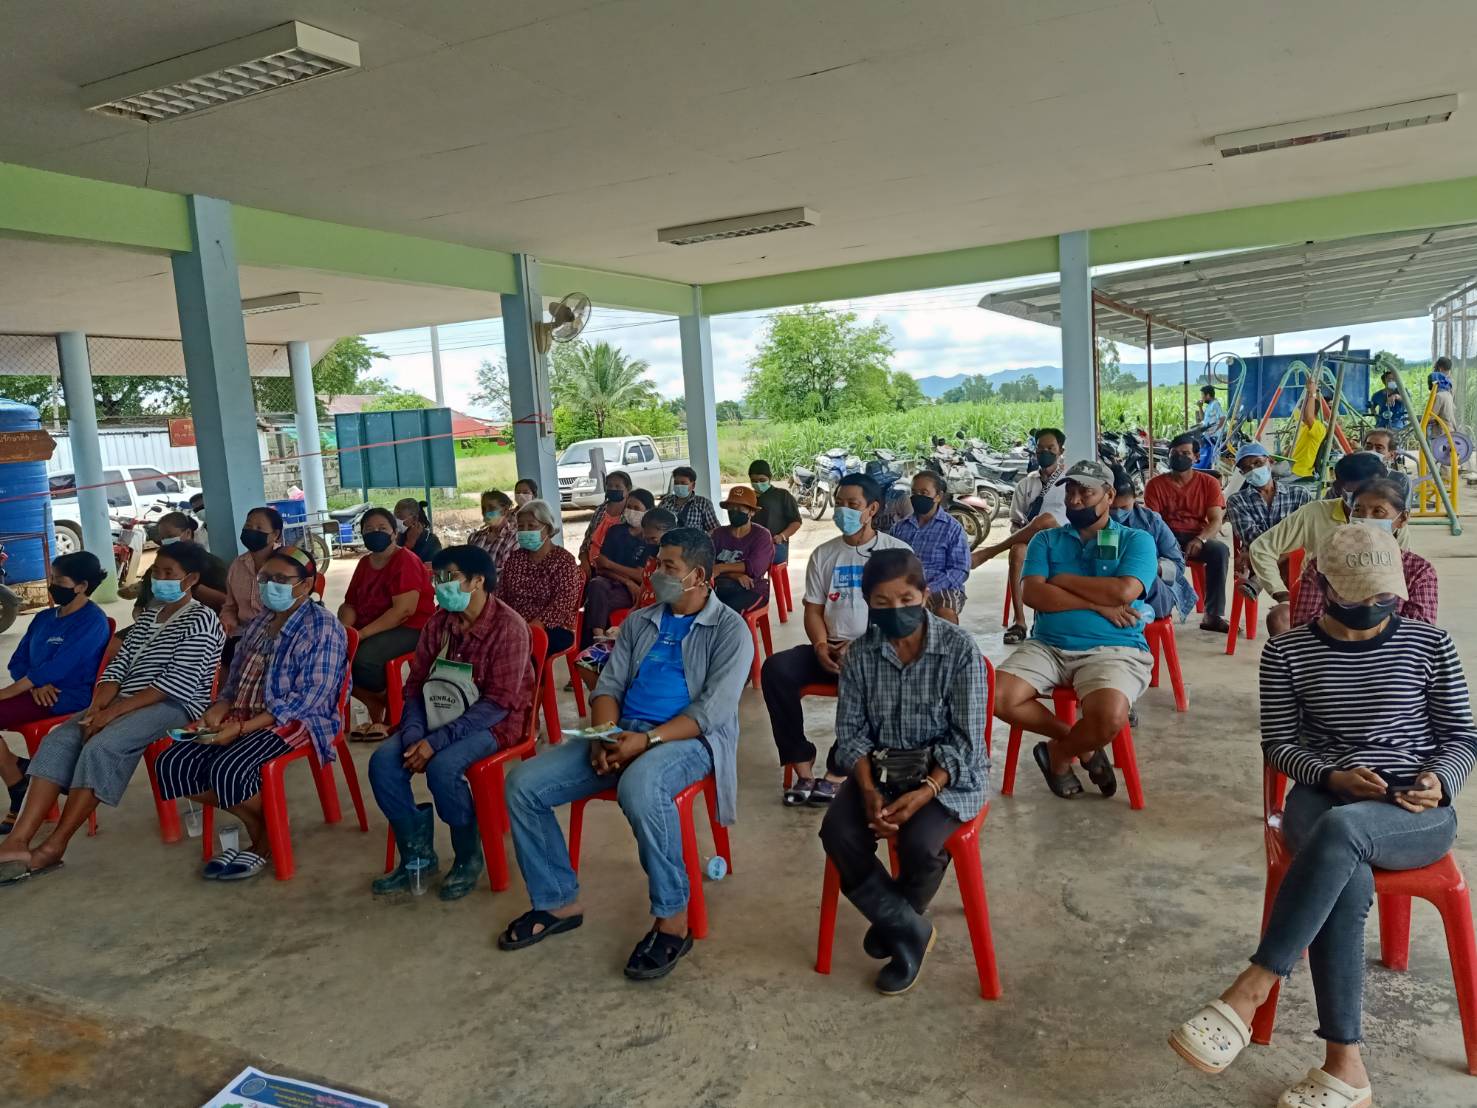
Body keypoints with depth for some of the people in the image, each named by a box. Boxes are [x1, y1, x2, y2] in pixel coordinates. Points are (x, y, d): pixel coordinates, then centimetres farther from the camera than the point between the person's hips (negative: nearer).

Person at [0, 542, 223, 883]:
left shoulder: (201, 620, -7)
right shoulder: (148, 616, 20)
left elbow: (178, 682, -17)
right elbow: (119, 663, 11)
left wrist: (114, 710, -19)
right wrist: (97, 707, -8)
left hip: (174, 706, -8)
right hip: (126, 703, 8)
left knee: (101, 747, -29)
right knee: (58, 740, -13)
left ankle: (54, 846, -20)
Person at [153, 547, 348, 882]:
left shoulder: (323, 628, -11)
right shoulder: (258, 622, 16)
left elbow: (310, 697, -19)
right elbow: (234, 681, 19)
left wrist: (242, 728, -23)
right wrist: (217, 711, -4)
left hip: (297, 720, -8)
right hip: (244, 716, 9)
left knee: (227, 771, -30)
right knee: (171, 764, -7)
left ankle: (270, 835, 1)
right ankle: (257, 828, 4)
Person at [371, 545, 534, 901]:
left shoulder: (508, 627, -18)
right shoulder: (438, 622, 1)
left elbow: (497, 703, -22)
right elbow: (417, 685, 5)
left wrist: (438, 740, -27)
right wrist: (413, 733, -15)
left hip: (493, 722, -6)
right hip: (440, 717, 6)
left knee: (442, 767, -31)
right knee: (383, 761, -14)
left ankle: (469, 857, -5)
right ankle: (417, 853, 2)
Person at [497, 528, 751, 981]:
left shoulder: (730, 629, -3)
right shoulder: (639, 620, 16)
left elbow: (712, 711, -13)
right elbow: (609, 685, 11)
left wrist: (647, 740, -24)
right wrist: (604, 737, -10)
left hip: (690, 739, -6)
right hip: (622, 734, 7)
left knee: (639, 787, -40)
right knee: (523, 783, -10)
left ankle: (672, 921, -22)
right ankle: (559, 901, 6)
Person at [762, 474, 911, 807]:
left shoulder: (897, 551, 3)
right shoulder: (823, 554, 15)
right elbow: (813, 610, 12)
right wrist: (821, 646, -10)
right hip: (832, 649, 4)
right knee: (775, 668, -24)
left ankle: (837, 774, -24)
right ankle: (803, 769, -23)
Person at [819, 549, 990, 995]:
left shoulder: (959, 648, -13)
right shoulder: (860, 653, -2)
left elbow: (967, 738, -14)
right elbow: (850, 731, -1)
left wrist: (925, 791, -26)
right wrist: (868, 790, -18)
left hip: (949, 772, -3)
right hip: (880, 767, 4)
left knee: (920, 843, -29)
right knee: (838, 833, -22)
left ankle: (893, 922, 7)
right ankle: (910, 932, -3)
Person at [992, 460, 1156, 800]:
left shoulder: (1136, 540, 7)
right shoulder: (1046, 540, 13)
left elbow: (1124, 591, -12)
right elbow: (1032, 593, -4)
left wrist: (1062, 580, -3)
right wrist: (1098, 604, -10)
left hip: (1113, 649, -3)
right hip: (1047, 645, 3)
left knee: (1109, 718, -34)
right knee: (996, 698, -23)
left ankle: (1058, 752, 3)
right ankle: (1079, 743, 2)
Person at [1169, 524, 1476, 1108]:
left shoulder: (1430, 645, 3)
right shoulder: (1287, 651, 1)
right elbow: (1279, 745, 3)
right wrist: (1332, 776, -15)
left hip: (1417, 816, -1)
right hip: (1323, 801, 1)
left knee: (1340, 830, -37)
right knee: (1347, 881, -35)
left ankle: (1248, 991, -36)